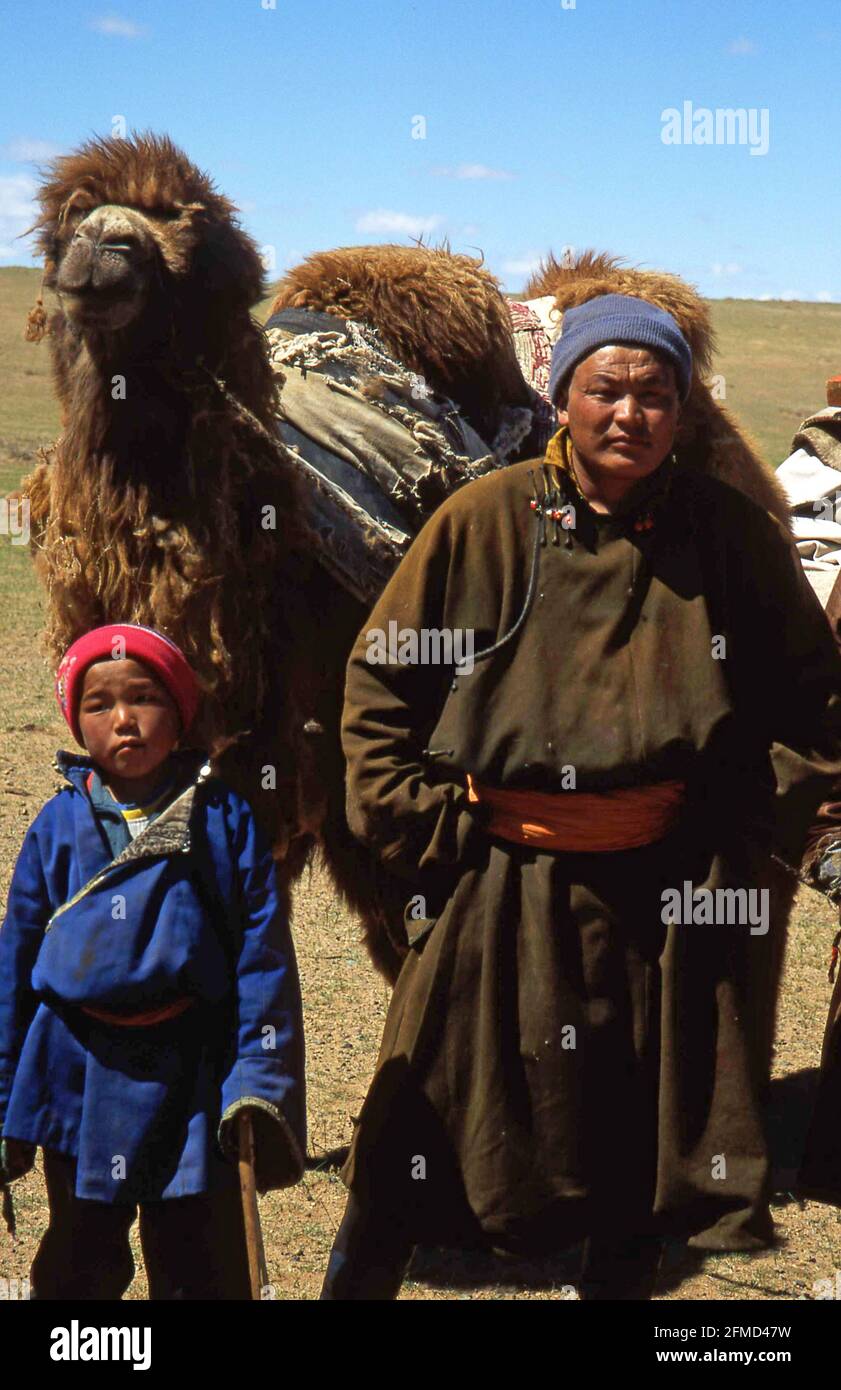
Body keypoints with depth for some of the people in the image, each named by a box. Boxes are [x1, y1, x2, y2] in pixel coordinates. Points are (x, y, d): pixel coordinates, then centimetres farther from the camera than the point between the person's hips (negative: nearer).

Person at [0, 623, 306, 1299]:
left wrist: (260, 1084, -11)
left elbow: (264, 956, -5)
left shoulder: (225, 818, -5)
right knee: (78, 1266, 20)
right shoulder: (58, 825, 0)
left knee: (204, 1268, 11)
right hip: (78, 1080, 2)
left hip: (193, 1076, -2)